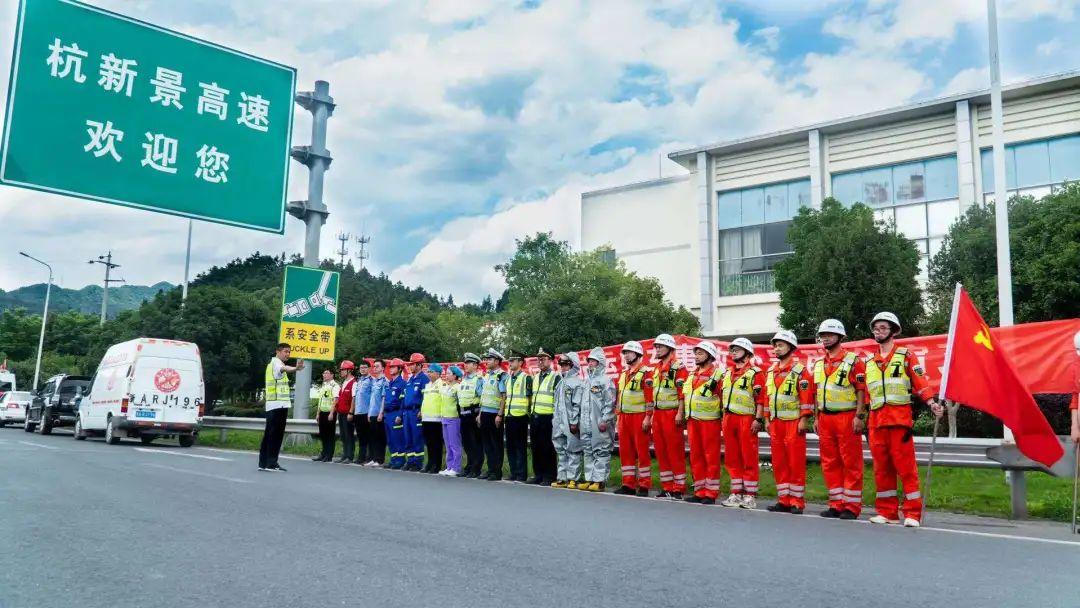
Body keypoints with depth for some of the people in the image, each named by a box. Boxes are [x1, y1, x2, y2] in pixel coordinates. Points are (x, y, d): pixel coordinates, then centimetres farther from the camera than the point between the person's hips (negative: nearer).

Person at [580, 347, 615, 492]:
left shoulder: (605, 380, -4)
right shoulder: (587, 380, 20)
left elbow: (610, 403, -11)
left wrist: (605, 420, -17)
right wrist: (580, 421, 17)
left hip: (599, 423, -8)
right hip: (586, 424, 8)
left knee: (601, 452, -5)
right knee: (588, 452, 9)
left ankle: (600, 481, -4)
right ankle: (590, 479, 14)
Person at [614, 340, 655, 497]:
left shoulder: (645, 373, -6)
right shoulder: (623, 374, 18)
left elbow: (650, 396, -12)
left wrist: (647, 418, -17)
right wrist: (618, 417, 17)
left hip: (639, 417, -7)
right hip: (624, 418, 8)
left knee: (642, 451, -4)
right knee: (625, 451, 7)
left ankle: (644, 486, 1)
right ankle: (628, 484, 14)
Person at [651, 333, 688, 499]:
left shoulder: (678, 368, -7)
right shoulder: (656, 369, 17)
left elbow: (683, 392, -14)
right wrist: (652, 414, 19)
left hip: (671, 414, -8)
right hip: (658, 414, 8)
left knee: (675, 452, -5)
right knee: (661, 452, 9)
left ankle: (679, 489, 0)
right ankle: (667, 487, 16)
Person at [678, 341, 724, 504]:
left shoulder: (718, 374, -6)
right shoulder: (693, 375, 17)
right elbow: (684, 395, 20)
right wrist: (680, 413, 13)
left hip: (710, 421, -7)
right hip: (692, 421, 7)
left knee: (711, 458, -1)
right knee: (696, 457, 10)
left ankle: (711, 493, 4)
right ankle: (699, 491, 18)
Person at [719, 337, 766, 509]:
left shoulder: (755, 373, -4)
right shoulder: (727, 373, 17)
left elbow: (761, 398, -9)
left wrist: (758, 420, -16)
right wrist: (723, 419, 17)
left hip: (746, 419, -7)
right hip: (729, 419, 7)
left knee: (749, 458, -3)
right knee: (732, 458, 8)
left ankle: (750, 496, 2)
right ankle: (737, 493, 15)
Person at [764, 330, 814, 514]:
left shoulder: (800, 370, -6)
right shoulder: (771, 371, 15)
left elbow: (807, 396, -11)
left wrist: (804, 420, -15)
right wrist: (767, 419, 15)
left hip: (794, 423, -7)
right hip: (776, 423, 7)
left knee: (796, 463, -3)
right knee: (779, 463, 8)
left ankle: (797, 502, 2)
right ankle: (784, 500, 15)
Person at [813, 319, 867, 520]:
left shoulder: (853, 361, -4)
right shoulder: (818, 364, 15)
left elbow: (861, 390, -8)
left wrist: (859, 416, -14)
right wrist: (817, 418, 16)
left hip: (847, 417, -6)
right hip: (825, 418, 7)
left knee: (851, 463, -2)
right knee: (830, 464, 8)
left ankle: (851, 507, 4)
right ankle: (837, 504, 16)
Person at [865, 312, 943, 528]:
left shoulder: (905, 355, 6)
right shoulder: (869, 361, 19)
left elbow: (920, 381, -2)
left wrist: (931, 403, -16)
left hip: (899, 418, -5)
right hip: (876, 419, 5)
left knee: (905, 465, -6)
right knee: (881, 467, 6)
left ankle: (913, 513, -1)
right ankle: (887, 512, 14)